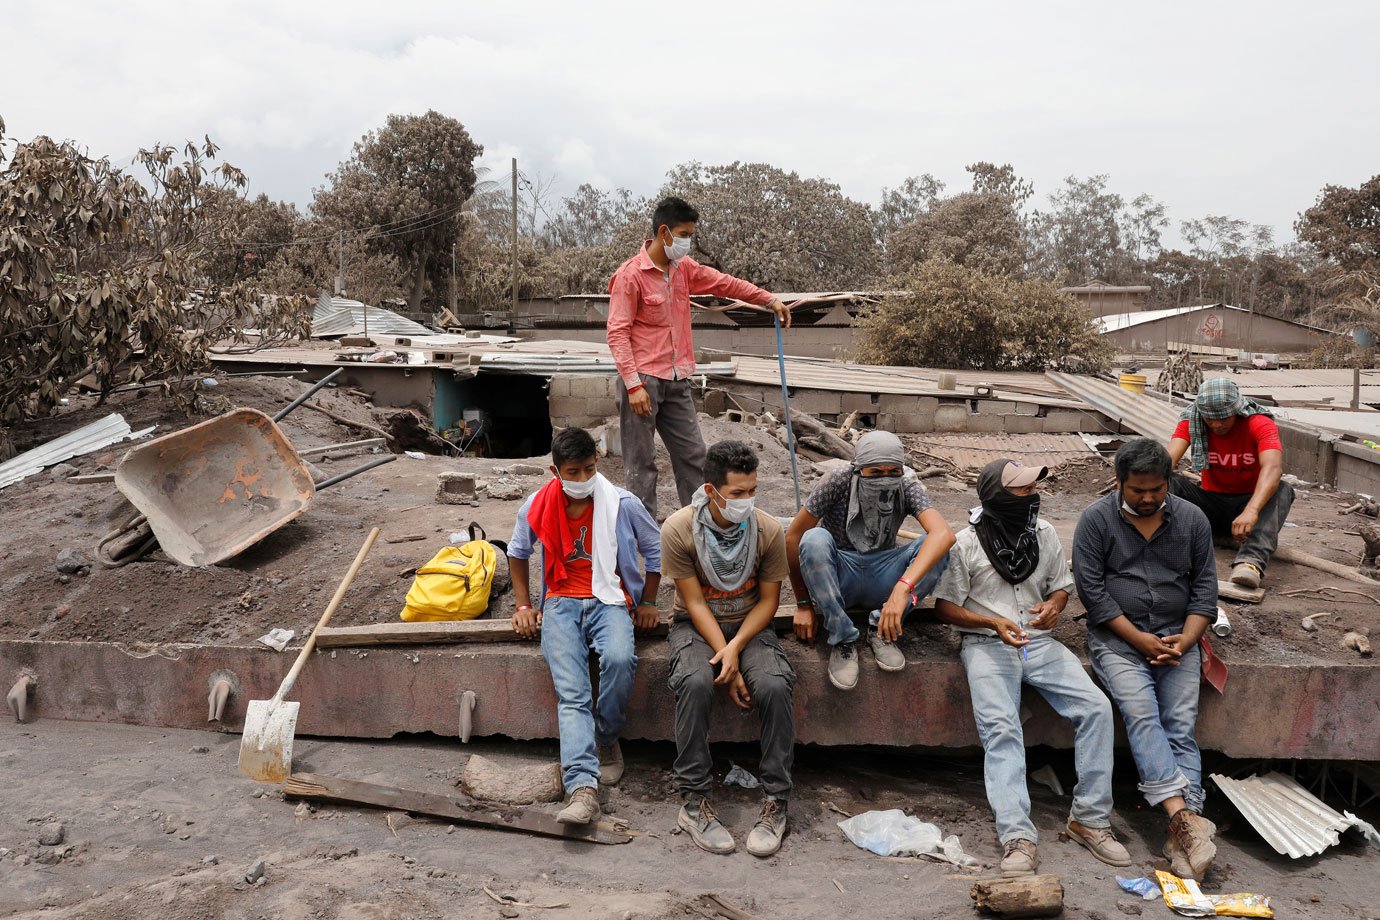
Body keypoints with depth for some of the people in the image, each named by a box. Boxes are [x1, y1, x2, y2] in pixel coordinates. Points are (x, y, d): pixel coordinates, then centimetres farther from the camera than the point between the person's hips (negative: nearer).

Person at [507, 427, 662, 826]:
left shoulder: (623, 504, -5)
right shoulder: (538, 506, 1)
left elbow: (655, 549, 11)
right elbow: (517, 552, 19)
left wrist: (648, 603, 7)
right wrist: (523, 605, 12)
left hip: (610, 600, -1)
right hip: (561, 603, 1)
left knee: (619, 659, -34)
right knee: (571, 692, -22)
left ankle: (607, 740, -7)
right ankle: (582, 786, -32)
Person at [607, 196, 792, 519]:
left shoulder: (684, 268, 9)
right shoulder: (630, 274, -12)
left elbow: (723, 283, 22)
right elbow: (617, 333, -14)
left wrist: (769, 300, 16)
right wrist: (633, 385, -20)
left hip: (676, 381, 7)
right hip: (643, 381, -7)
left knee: (693, 454, 8)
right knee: (641, 462, -1)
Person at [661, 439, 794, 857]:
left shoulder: (768, 530, -12)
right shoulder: (678, 529, -17)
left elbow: (768, 600, -4)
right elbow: (695, 602, -14)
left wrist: (736, 647, -19)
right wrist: (727, 662, -19)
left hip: (750, 625, 1)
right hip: (697, 626, -1)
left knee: (774, 686, -29)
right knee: (695, 682, -33)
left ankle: (775, 803, -15)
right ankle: (694, 802, -21)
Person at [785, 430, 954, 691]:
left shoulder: (907, 488, -14)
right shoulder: (839, 482, -18)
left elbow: (943, 533, -32)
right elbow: (793, 537, -15)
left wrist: (903, 587, -47)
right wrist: (803, 605, -12)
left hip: (880, 579, 2)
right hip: (836, 580, -1)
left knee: (936, 548, -23)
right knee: (815, 539, -33)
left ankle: (881, 630, -11)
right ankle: (842, 639, -21)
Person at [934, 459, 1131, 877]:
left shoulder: (1044, 533, 10)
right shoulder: (966, 543, -4)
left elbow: (1061, 586, 21)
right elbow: (945, 606, -2)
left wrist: (1054, 605, -3)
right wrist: (993, 622, -17)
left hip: (1040, 642, 4)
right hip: (987, 644, -4)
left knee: (1097, 708, -17)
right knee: (1000, 728, -26)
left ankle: (1090, 818, -7)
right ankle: (1017, 837, -30)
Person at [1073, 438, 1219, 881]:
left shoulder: (1191, 519, 7)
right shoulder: (1096, 519, -3)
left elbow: (1204, 585, 8)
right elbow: (1091, 587, -8)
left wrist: (1186, 640, -6)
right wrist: (1140, 639, -12)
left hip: (1177, 637, 2)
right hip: (1118, 637, -2)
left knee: (1181, 726, -14)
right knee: (1141, 715, -24)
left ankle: (1181, 835, -21)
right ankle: (1184, 816, -31)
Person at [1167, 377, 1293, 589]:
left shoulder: (1260, 424, -17)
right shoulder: (1191, 422, -8)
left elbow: (1273, 467, -35)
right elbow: (1169, 458, -24)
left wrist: (1251, 510, -53)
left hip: (1250, 501, -2)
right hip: (1211, 501, 2)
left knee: (1282, 490, -32)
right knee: (1170, 482, -22)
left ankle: (1251, 561, -55)